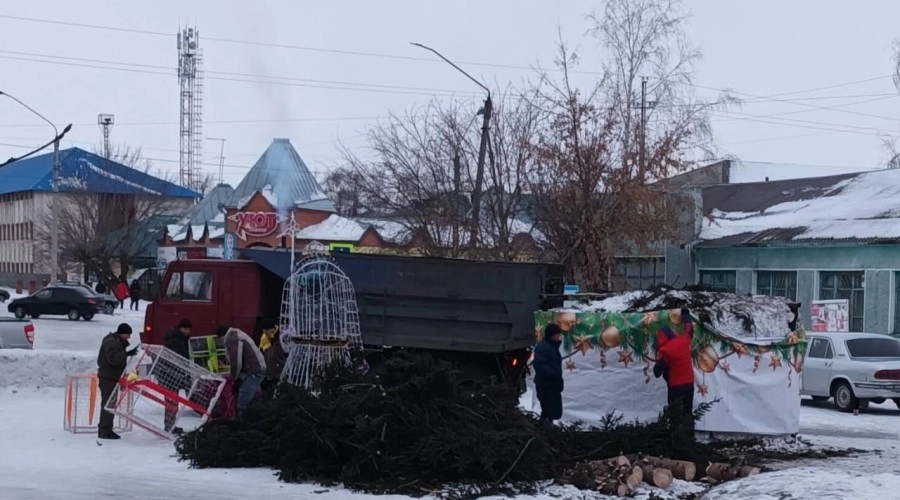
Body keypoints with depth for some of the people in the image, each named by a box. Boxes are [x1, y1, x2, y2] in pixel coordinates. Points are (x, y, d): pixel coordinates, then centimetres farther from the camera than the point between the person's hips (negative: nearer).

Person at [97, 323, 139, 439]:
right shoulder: (111, 342, -15)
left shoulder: (118, 342, 18)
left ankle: (105, 429, 20)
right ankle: (104, 431, -10)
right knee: (108, 403, -10)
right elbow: (113, 358, -27)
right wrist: (127, 353, -32)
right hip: (108, 377, -11)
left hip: (112, 377, 11)